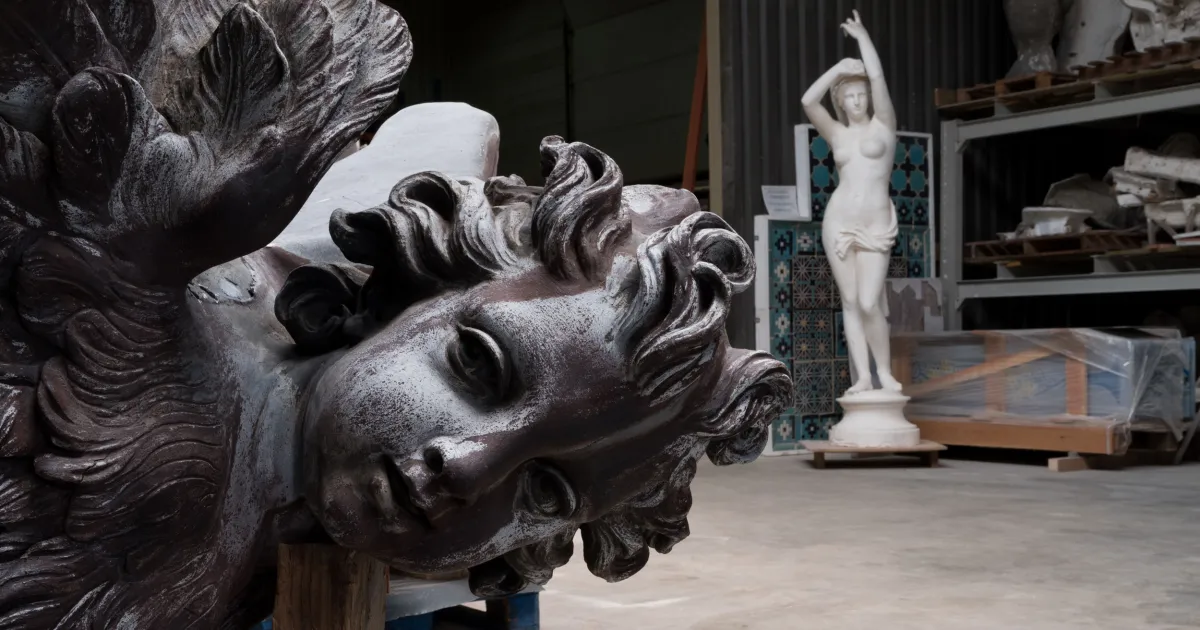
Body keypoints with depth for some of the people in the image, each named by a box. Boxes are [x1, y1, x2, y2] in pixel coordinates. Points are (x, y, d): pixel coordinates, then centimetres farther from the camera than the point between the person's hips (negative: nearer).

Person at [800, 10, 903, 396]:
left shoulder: (883, 124, 6)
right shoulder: (837, 134, 11)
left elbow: (878, 78, -5)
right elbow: (808, 102, -4)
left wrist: (862, 35, 4)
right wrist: (839, 67, 2)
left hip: (874, 227, -3)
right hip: (838, 222, 3)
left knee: (869, 304, -12)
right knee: (850, 302, 2)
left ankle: (885, 372, 6)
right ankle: (863, 377, 6)